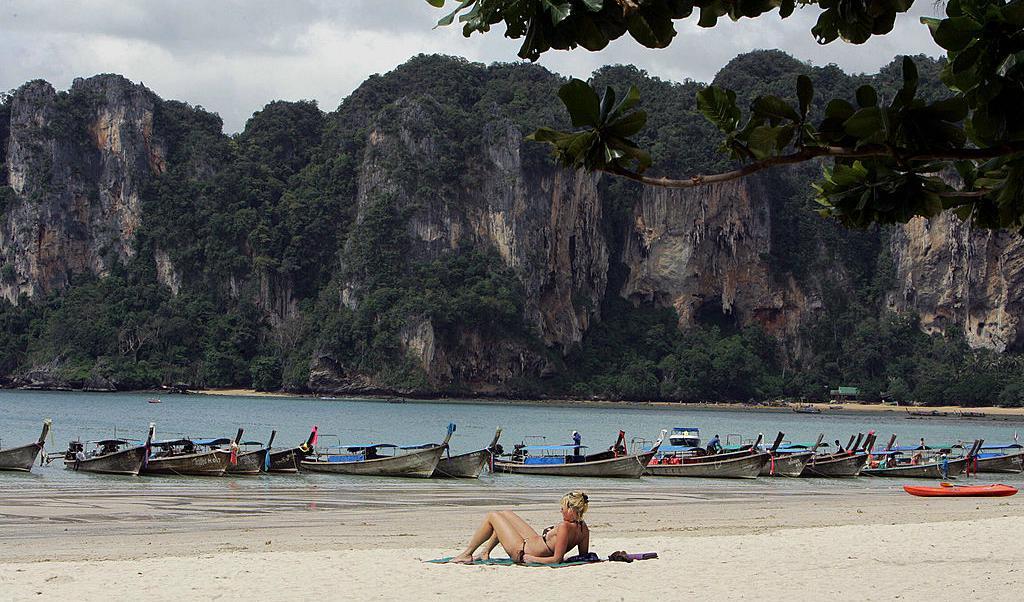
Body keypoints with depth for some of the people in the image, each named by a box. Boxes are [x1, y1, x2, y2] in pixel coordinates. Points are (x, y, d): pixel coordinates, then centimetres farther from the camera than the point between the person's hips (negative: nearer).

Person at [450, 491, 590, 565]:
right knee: (506, 513, 23)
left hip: (523, 551, -9)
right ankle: (485, 552, 29)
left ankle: (467, 554, 14)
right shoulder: (583, 528, -9)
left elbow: (556, 559, -33)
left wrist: (531, 559, -22)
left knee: (491, 517, 2)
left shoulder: (565, 527, -33)